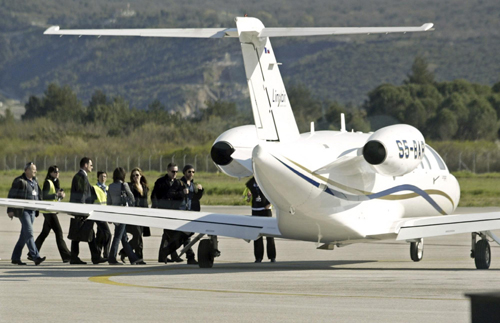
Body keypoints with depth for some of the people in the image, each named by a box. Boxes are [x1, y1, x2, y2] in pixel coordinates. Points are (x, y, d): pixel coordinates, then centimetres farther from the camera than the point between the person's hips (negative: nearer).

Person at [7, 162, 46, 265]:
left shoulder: (34, 181, 15)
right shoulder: (19, 181, -8)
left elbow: (38, 195, 22)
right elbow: (12, 195, -8)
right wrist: (10, 210, -10)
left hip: (32, 211, 8)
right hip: (23, 211, -8)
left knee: (24, 235, 9)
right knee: (29, 234, -14)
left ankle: (15, 258, 16)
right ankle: (36, 257, -20)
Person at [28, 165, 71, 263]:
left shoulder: (55, 182, 18)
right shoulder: (48, 182, -11)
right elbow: (44, 196, -19)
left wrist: (61, 194, 2)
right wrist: (56, 195, -22)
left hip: (52, 211, 10)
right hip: (48, 210, -10)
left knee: (45, 233, 12)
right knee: (58, 232, -10)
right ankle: (66, 255, -11)